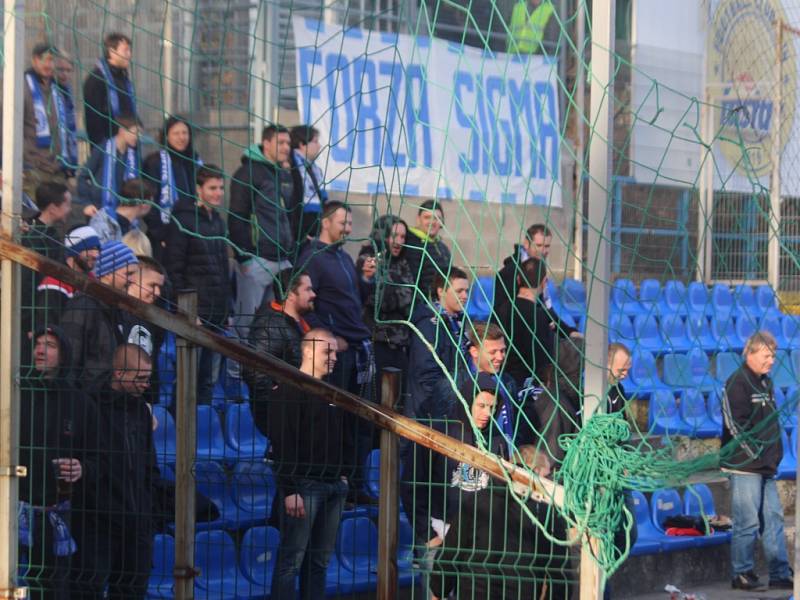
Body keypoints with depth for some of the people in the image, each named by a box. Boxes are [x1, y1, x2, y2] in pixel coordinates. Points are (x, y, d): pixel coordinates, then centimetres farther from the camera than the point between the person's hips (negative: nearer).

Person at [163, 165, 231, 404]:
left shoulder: (218, 222, 17)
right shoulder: (183, 220, -8)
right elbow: (174, 267, -12)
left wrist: (227, 308, 17)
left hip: (217, 313, 8)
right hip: (194, 312, -8)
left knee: (208, 379, 11)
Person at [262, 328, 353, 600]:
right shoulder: (289, 390, -8)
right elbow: (282, 445, -14)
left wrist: (344, 474, 12)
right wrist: (290, 491, -19)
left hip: (333, 486, 8)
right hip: (304, 485, -8)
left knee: (320, 561, 9)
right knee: (291, 560, -8)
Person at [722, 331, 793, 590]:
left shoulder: (766, 383, 16)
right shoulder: (737, 383, -11)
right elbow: (736, 425, -17)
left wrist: (774, 456, 13)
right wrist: (755, 453, -15)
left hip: (766, 467, 9)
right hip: (744, 465, -9)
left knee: (773, 519, 8)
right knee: (748, 521, -5)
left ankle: (780, 574, 12)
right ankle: (742, 574, 3)